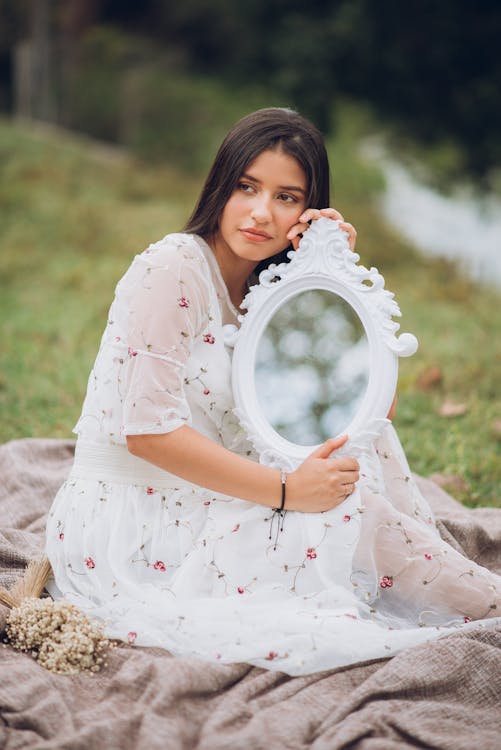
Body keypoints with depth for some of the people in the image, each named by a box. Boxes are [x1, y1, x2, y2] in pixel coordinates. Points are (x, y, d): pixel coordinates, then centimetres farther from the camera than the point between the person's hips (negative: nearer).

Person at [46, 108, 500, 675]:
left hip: (190, 502, 7)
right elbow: (147, 429, -23)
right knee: (344, 503, -18)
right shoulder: (173, 269, -17)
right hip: (121, 519, -7)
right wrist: (287, 491, -24)